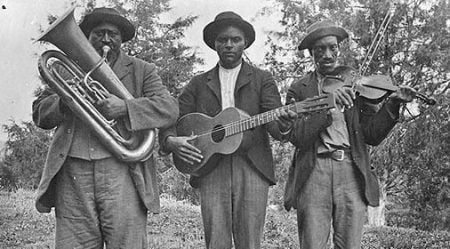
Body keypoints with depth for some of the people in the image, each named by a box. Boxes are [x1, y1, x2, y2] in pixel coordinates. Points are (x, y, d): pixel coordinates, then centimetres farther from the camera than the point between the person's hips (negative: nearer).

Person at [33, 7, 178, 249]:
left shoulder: (141, 71, 14)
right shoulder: (67, 70, 21)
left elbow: (170, 108, 0)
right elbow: (39, 114, 15)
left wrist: (125, 107, -15)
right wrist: (65, 100, -7)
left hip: (121, 172, -1)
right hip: (73, 174, 2)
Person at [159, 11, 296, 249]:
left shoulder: (262, 79, 12)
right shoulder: (198, 83, 16)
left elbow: (272, 120, -1)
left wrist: (282, 124, -25)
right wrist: (171, 141, -10)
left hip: (252, 168, -1)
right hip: (210, 169, 1)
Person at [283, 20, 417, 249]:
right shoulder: (298, 90, 9)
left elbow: (372, 135, 5)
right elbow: (296, 136, -6)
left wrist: (393, 104, -9)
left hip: (351, 172, 1)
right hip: (313, 172, -1)